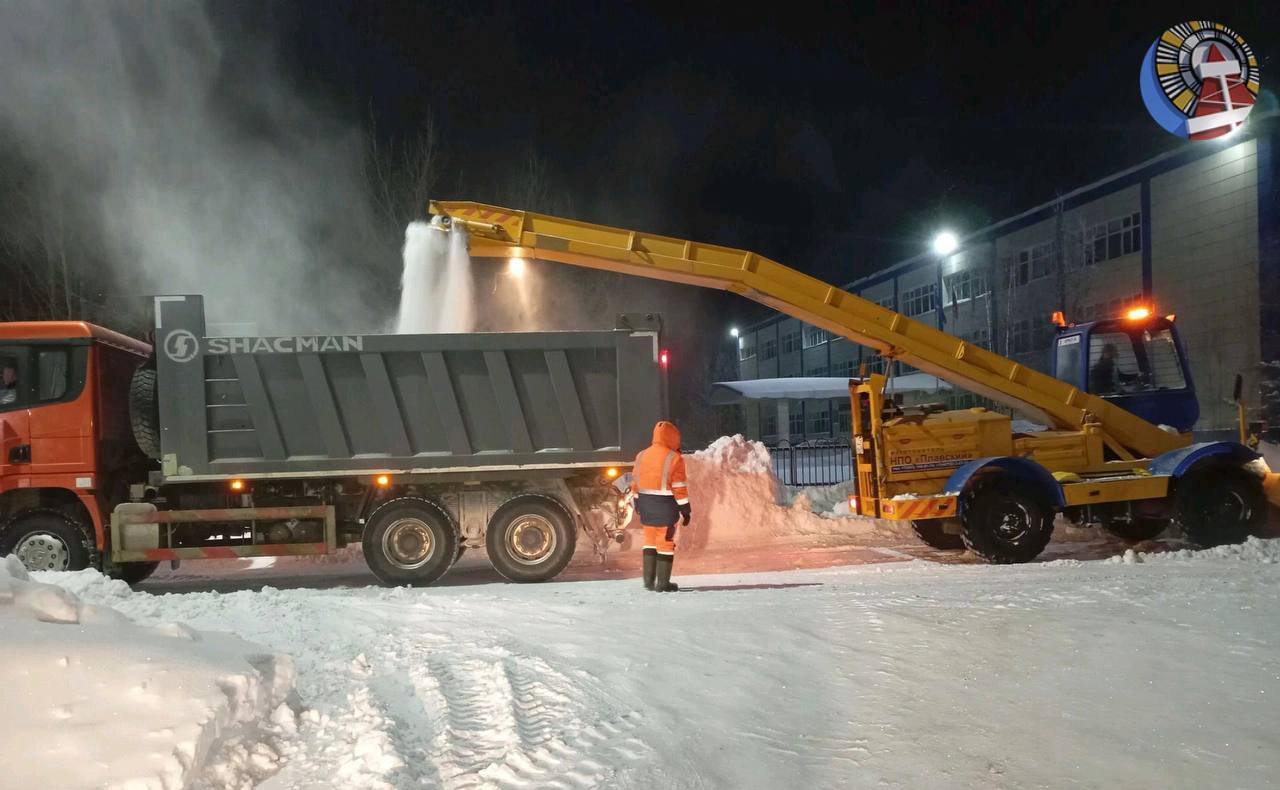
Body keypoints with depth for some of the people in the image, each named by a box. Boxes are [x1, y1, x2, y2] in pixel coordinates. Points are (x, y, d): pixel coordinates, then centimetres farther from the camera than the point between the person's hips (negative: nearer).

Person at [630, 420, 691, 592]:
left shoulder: (641, 455, 5)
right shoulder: (674, 458, -12)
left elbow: (635, 483, 9)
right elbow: (679, 488, -13)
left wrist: (638, 504, 20)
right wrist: (685, 511, -7)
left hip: (646, 505, 5)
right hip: (666, 507, -5)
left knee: (650, 541, 17)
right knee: (665, 543, 3)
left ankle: (649, 580, 18)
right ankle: (663, 583, 5)